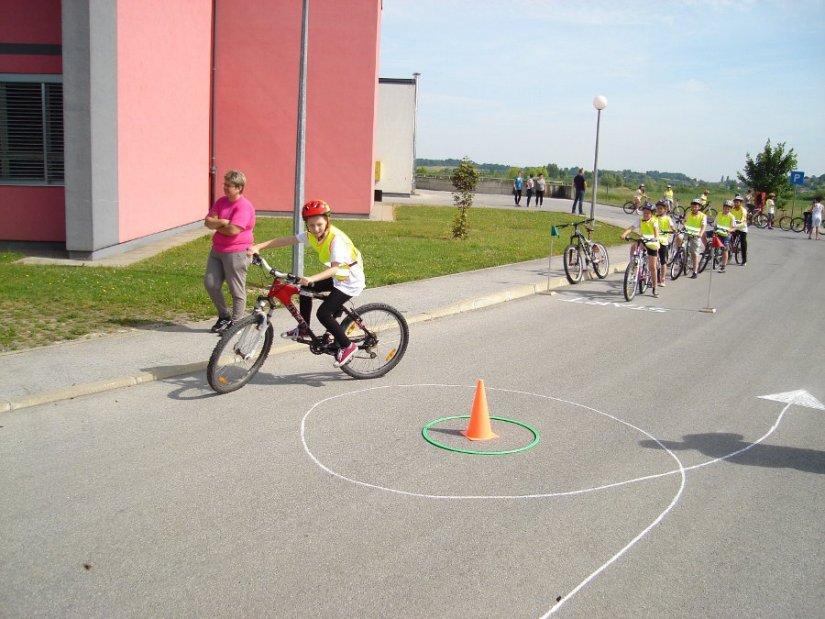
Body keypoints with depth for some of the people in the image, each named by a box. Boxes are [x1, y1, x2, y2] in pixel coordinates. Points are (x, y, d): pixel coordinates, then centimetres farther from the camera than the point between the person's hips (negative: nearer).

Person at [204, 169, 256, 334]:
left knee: (237, 290, 2)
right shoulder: (221, 201, 9)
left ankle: (235, 323, 14)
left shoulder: (244, 207, -16)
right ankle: (224, 316, 25)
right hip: (217, 250, 9)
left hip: (235, 253, -8)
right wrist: (222, 222, -16)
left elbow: (232, 230, -25)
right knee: (210, 284, 9)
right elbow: (207, 221, 3)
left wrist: (216, 225, -7)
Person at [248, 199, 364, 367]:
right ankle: (303, 329, 20)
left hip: (351, 282, -8)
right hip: (337, 277, 8)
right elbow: (285, 240, -9)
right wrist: (258, 247, -19)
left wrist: (312, 279, -52)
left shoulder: (335, 239, -28)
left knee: (323, 313, -15)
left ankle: (347, 346, 0)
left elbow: (335, 268, -39)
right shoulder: (312, 235, -5)